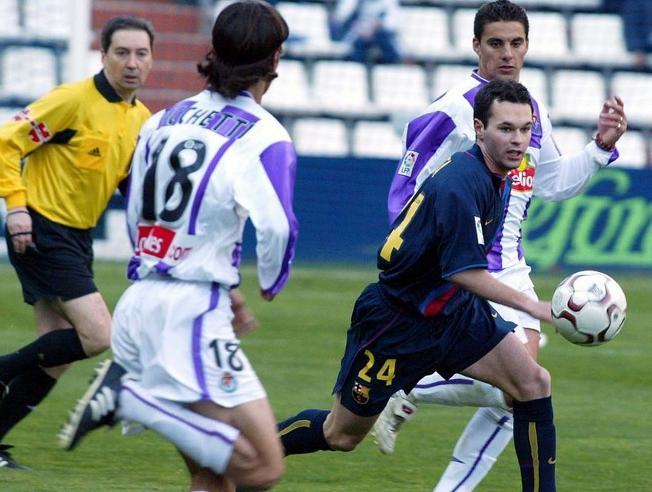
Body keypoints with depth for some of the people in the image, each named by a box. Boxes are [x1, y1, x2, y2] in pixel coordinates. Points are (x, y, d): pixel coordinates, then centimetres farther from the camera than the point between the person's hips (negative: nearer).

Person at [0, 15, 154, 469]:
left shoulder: (142, 120, 8)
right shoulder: (74, 100, -15)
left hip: (77, 239, 8)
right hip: (41, 232, -8)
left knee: (57, 358, 8)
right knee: (98, 335, -18)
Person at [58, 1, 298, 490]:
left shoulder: (162, 121, 13)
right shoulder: (265, 137, -8)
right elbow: (276, 227, -20)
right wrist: (271, 283, 3)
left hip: (138, 304, 8)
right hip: (192, 314, -8)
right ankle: (131, 397, -14)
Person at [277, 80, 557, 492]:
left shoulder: (494, 175, 1)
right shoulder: (460, 184, -29)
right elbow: (464, 272, -30)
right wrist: (532, 306, -28)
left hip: (450, 311, 8)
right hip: (396, 318, -8)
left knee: (534, 383, -9)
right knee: (340, 435, 6)